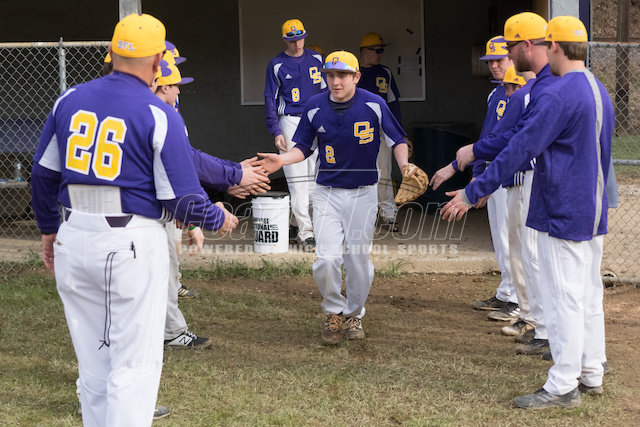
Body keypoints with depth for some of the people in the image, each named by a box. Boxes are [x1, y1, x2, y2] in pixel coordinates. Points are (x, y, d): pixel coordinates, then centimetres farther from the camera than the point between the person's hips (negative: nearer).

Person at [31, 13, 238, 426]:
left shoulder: (70, 99, 5)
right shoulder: (160, 115, -11)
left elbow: (43, 174, 12)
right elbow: (183, 200, -11)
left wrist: (49, 228, 27)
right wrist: (218, 218, 9)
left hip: (74, 240, 6)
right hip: (133, 244, -5)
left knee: (93, 361, 16)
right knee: (134, 365, 3)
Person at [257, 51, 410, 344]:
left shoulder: (374, 105, -8)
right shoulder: (315, 107, -3)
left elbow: (397, 140, 0)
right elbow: (303, 147, 6)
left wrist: (404, 165, -19)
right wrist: (282, 160, -12)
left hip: (363, 193, 0)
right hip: (327, 193, 1)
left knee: (358, 258, 5)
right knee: (327, 259, -10)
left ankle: (354, 314, 28)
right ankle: (334, 313, 15)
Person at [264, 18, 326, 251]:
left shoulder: (316, 59, 10)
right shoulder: (276, 65, 0)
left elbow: (325, 90, 16)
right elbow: (270, 99, 0)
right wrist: (276, 131, -9)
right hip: (290, 122, -4)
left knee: (313, 176, 4)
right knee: (297, 178, -9)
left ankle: (297, 221, 19)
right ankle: (305, 232, -11)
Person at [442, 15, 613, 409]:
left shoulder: (557, 96, -19)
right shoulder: (600, 92, 11)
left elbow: (519, 151, -22)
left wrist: (472, 193, -18)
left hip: (562, 214, -9)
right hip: (595, 213, 9)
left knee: (563, 299, -4)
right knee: (589, 295, 15)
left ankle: (564, 386, 2)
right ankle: (591, 374, 24)